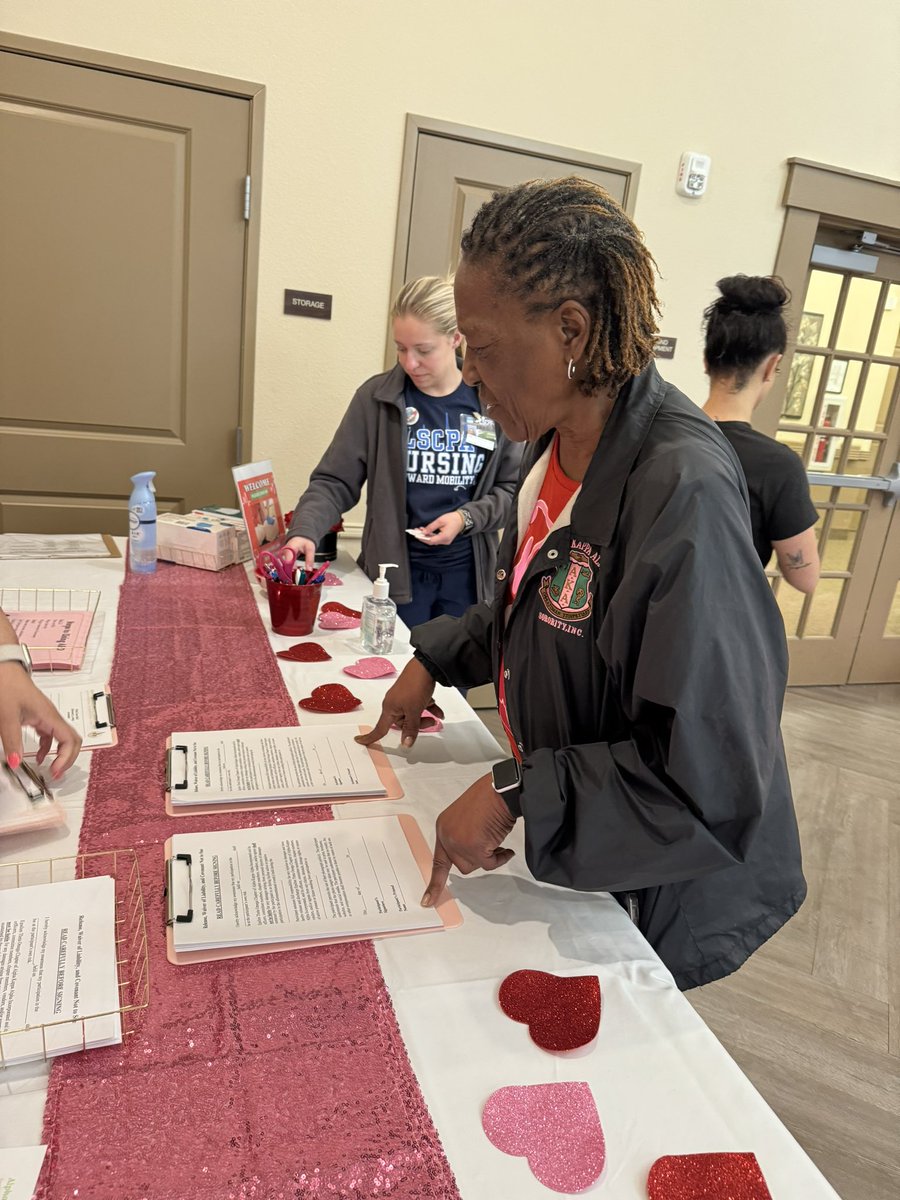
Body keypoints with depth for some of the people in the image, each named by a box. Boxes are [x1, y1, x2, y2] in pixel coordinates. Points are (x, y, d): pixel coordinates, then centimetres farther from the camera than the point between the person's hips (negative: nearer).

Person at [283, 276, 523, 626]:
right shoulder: (377, 397, -6)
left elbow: (516, 488, 3)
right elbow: (335, 481, -5)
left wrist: (468, 517, -13)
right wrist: (305, 531, -22)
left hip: (466, 573, 1)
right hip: (395, 571, -1)